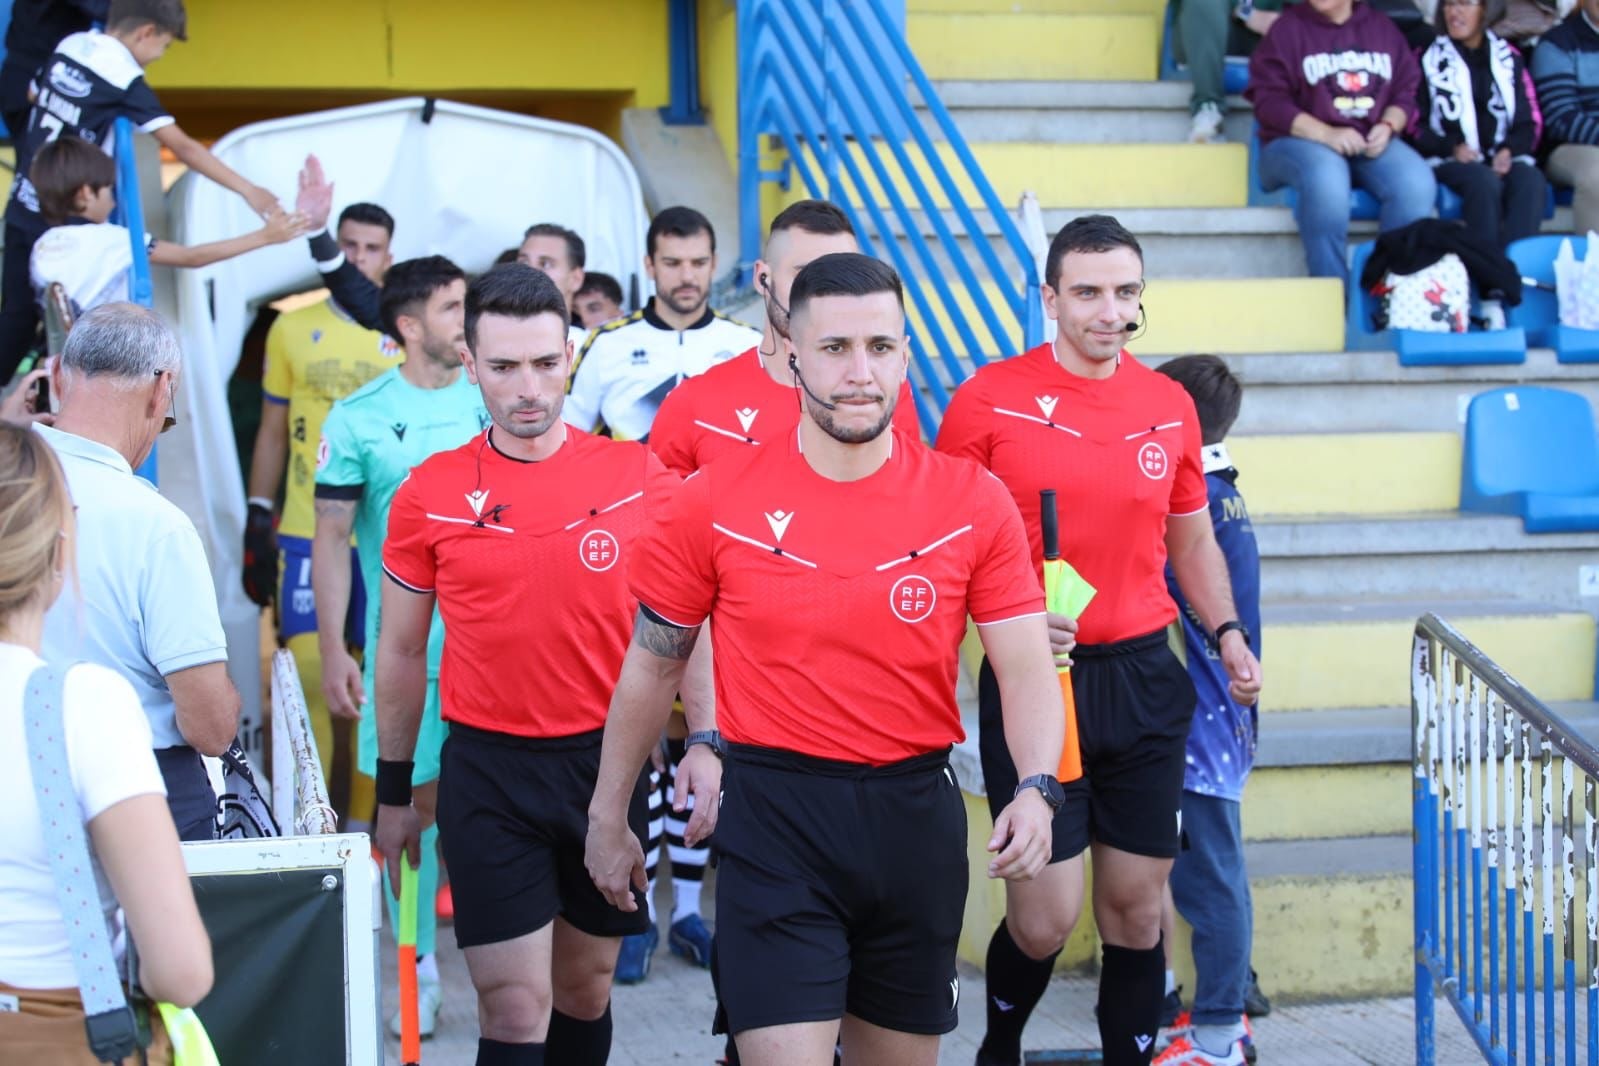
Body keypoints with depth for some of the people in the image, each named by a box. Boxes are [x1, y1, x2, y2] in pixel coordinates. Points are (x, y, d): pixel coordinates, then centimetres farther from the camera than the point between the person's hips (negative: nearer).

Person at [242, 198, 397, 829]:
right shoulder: (293, 329, 6)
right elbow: (272, 432, 10)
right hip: (307, 533, 0)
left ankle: (362, 821, 13)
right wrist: (257, 521, 5)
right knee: (308, 673, -5)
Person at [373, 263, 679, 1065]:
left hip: (608, 759, 1)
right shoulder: (429, 494, -2)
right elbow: (401, 650, 8)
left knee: (586, 986, 14)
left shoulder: (639, 479, -3)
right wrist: (393, 792, 10)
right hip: (488, 767, -1)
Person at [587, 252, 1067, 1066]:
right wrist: (609, 817, 11)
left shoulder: (974, 503, -2)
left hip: (916, 815, 2)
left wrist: (1036, 790, -22)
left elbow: (1027, 670, -4)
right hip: (775, 815, -2)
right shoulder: (713, 503, -4)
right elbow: (652, 668, 7)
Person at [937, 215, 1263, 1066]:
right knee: (1044, 917, -4)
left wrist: (1227, 631, 5)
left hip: (1142, 677, 4)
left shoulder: (1170, 407, 7)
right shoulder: (988, 401, -6)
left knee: (1136, 902, 8)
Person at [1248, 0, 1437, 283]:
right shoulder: (1288, 27, 2)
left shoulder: (1383, 27, 14)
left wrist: (1387, 126, -11)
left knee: (1417, 184, -28)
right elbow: (1269, 99, -6)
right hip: (1300, 141, -3)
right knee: (1327, 180, -38)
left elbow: (1407, 91, 12)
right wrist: (1326, 134, -19)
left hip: (1372, 142, 4)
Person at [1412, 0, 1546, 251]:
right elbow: (1415, 124, 4)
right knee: (1485, 181, -35)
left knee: (1531, 180, -31)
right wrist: (1452, 147, -14)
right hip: (1448, 160, -2)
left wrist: (1509, 150, -8)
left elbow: (1529, 122, 13)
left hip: (1503, 158, 2)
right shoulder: (1428, 58, 10)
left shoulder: (1508, 58, 17)